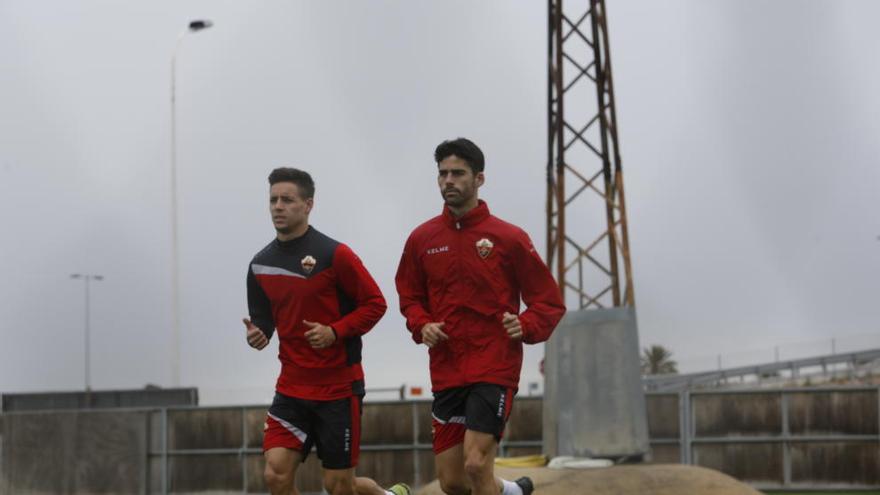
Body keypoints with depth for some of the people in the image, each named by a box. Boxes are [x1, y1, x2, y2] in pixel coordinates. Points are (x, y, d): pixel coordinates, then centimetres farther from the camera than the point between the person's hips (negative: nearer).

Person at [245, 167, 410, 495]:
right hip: (291, 389, 5)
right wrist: (257, 335, -7)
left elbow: (375, 303, -7)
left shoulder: (334, 255, -10)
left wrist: (334, 332, -19)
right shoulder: (260, 265, 6)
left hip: (339, 389, -5)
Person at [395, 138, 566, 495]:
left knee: (476, 465, -17)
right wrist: (422, 326, 0)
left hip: (495, 370, -4)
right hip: (446, 373, 4)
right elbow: (409, 297, 20)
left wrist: (526, 326, -16)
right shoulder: (422, 238, 7)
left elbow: (550, 301, 3)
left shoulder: (508, 238, -3)